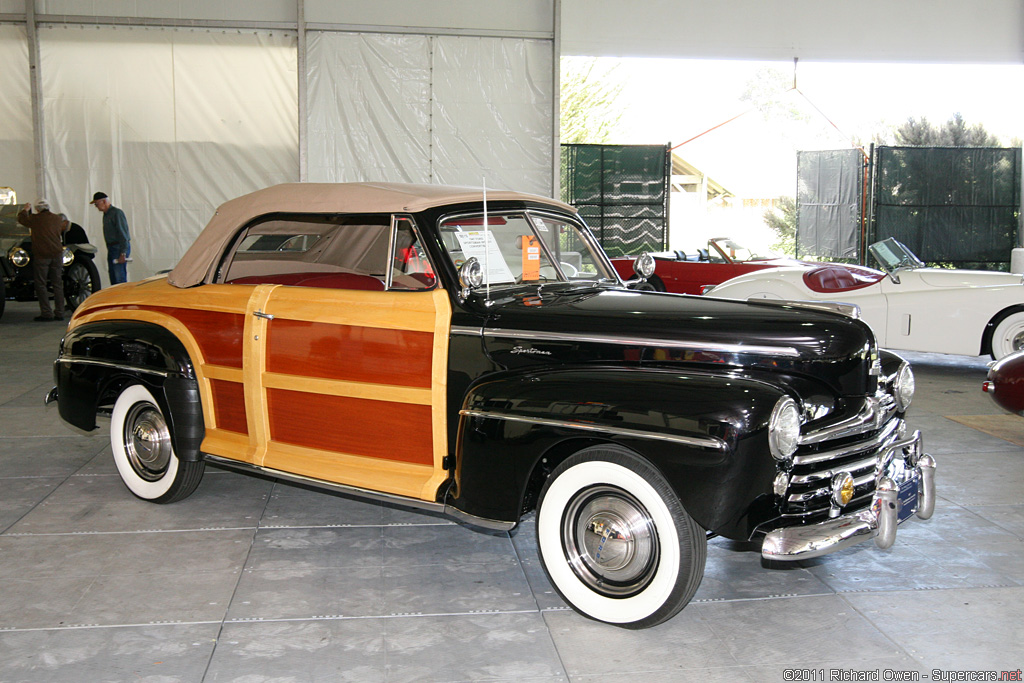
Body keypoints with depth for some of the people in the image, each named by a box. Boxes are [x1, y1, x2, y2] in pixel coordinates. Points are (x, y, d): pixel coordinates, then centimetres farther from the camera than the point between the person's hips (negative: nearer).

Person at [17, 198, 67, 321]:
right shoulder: (57, 219, 6)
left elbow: (21, 219, 14)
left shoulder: (35, 219, -5)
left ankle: (46, 313, -2)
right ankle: (59, 313, 9)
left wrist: (25, 210, 33)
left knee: (41, 284, 3)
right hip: (57, 254, 4)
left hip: (41, 255, -4)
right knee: (57, 284, 8)